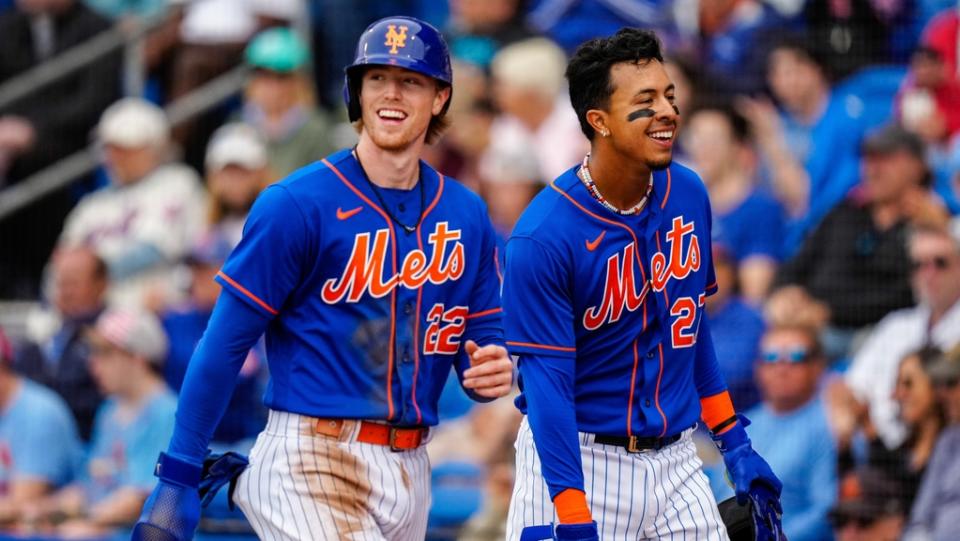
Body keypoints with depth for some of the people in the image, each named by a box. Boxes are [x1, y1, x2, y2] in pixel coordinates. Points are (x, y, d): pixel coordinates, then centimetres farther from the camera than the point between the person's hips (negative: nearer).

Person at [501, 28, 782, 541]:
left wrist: (735, 445, 13)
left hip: (674, 458, 5)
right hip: (576, 459, -5)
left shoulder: (688, 195, 1)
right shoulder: (542, 238, -17)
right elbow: (547, 381, -18)